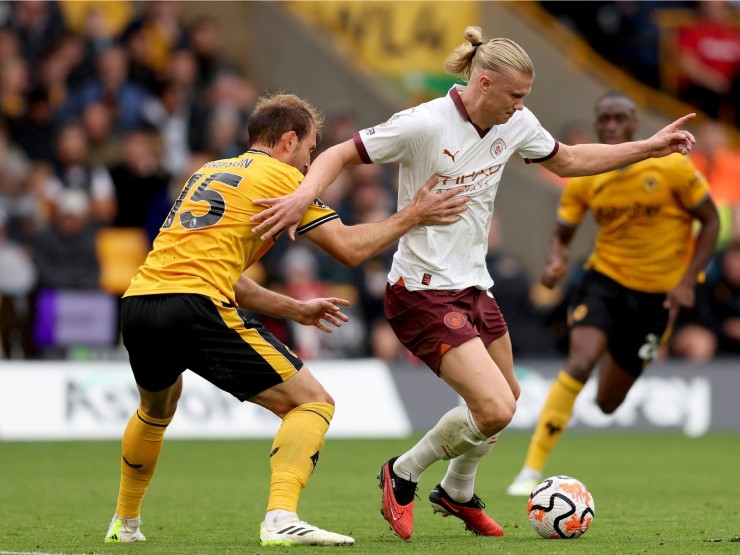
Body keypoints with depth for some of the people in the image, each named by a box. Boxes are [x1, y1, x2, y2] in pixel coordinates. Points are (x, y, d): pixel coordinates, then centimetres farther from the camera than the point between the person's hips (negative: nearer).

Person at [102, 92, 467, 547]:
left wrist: (294, 309, 33)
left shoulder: (209, 173, 28)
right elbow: (350, 248, 3)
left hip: (137, 305, 8)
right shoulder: (280, 176, 7)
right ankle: (281, 518, -19)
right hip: (195, 310, -8)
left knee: (156, 411, 38)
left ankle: (125, 523, 46)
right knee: (313, 403, 0)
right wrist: (413, 216, 16)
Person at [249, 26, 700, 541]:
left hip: (473, 284, 8)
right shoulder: (424, 125, -22)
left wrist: (649, 148, 12)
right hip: (423, 291, -8)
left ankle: (458, 493, 49)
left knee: (506, 399, 22)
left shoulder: (515, 124, -1)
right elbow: (341, 155, -16)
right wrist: (304, 194, -35)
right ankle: (403, 474, 8)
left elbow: (568, 160, 17)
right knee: (494, 409, -18)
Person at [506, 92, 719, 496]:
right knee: (579, 363, -27)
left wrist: (687, 282, -14)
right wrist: (555, 262, -20)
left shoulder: (671, 166, -12)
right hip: (605, 279, 0)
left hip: (658, 292, 0)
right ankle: (531, 470, -22)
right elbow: (561, 235, 4)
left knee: (608, 403, 6)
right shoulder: (584, 178, -5)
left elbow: (710, 221, -4)